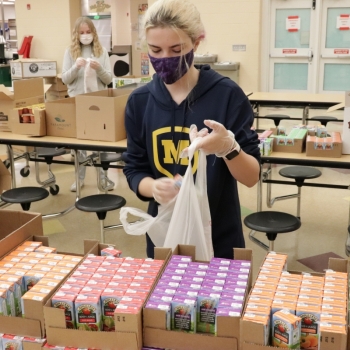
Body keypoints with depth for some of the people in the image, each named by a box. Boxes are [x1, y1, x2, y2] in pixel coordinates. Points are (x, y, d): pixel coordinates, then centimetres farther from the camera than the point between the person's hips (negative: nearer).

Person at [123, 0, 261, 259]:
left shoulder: (227, 94, -13)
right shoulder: (139, 101, -3)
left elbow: (252, 177, -10)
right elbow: (134, 171, 1)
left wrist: (228, 147, -30)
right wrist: (153, 187, -21)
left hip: (219, 238, -2)